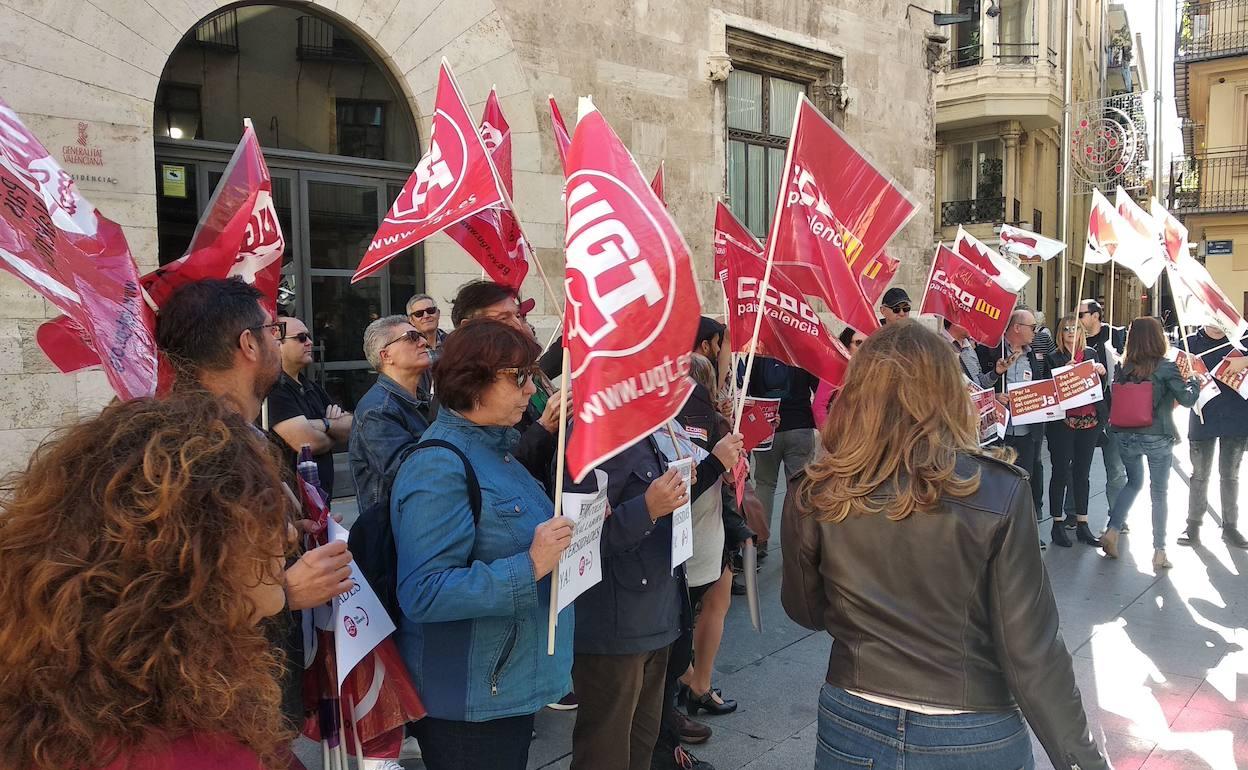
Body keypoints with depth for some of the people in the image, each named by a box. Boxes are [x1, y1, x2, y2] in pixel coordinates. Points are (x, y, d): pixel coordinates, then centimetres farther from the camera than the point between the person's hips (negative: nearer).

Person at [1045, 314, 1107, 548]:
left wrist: (1102, 373, -8)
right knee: (1060, 473, 2)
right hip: (1063, 422, -4)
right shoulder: (1054, 358, -3)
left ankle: (1082, 525, 18)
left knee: (1082, 473, 11)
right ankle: (1058, 524, 10)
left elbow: (1102, 389, 12)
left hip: (1089, 421, 4)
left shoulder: (1090, 354, 10)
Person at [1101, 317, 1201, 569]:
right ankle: (1159, 552, 13)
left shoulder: (1123, 368, -1)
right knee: (1159, 493, 8)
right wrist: (1194, 380, 7)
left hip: (1126, 436, 4)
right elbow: (1187, 399, -10)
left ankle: (1112, 531, 12)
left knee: (1133, 482, 24)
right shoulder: (1165, 367, -12)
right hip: (1157, 437, -3)